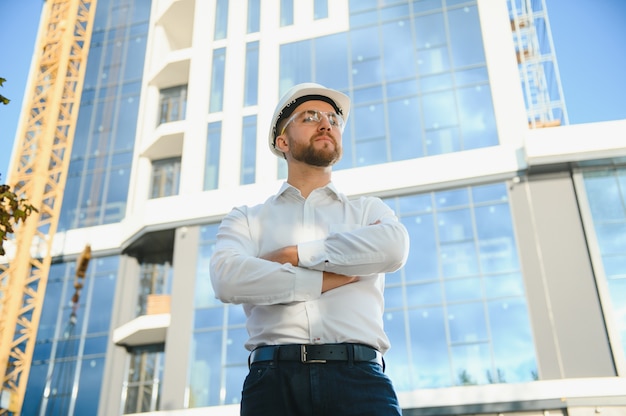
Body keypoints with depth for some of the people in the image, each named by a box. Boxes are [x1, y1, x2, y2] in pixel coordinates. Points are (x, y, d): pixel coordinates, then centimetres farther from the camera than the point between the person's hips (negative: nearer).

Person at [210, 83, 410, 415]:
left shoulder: (369, 210, 18)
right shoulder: (246, 219, 15)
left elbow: (393, 247, -5)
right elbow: (227, 278, -6)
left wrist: (293, 254, -3)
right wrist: (330, 279, -5)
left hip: (358, 376, 1)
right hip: (274, 378, 0)